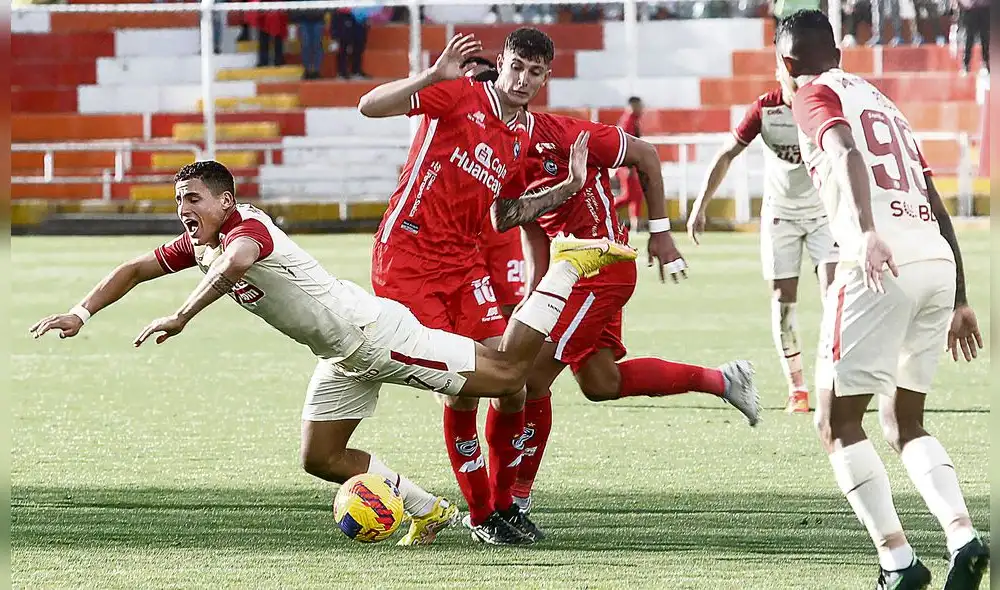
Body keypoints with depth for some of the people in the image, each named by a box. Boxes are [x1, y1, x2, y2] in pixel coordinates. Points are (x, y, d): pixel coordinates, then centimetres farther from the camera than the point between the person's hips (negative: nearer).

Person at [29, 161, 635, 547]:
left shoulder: (247, 228, -24)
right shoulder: (197, 245, 5)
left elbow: (235, 263, -49)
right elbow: (135, 269, 16)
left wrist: (180, 317, -49)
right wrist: (81, 313, 5)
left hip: (373, 332, -9)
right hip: (344, 357, 9)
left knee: (507, 374, -5)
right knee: (322, 457, 8)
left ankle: (569, 265, 10)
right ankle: (429, 511, 18)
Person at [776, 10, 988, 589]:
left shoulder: (816, 94, 8)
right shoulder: (885, 103, 30)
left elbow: (847, 154, -15)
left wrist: (868, 232, -31)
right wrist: (959, 300, 30)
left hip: (882, 264, -7)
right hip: (940, 262, 7)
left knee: (838, 421, 4)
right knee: (904, 422, 20)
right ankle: (963, 536, -2)